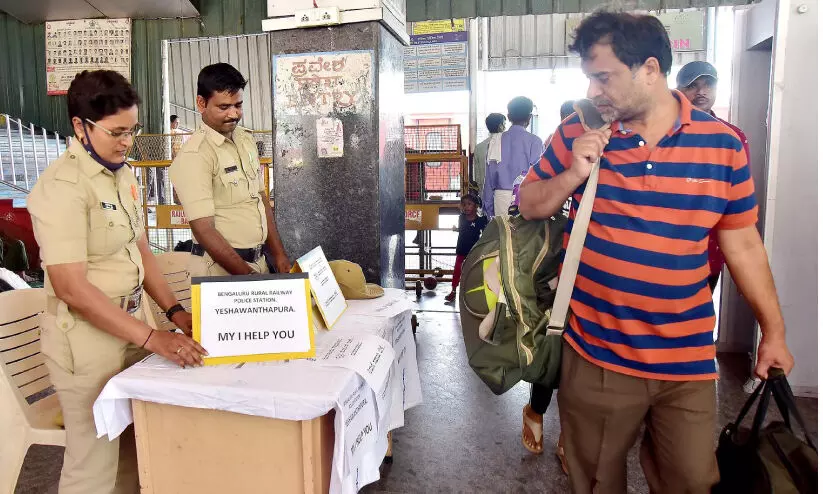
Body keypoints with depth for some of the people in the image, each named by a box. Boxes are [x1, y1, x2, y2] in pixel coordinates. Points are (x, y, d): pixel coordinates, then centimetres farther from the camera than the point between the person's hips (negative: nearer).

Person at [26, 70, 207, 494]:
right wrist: (153, 338, -24)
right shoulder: (62, 186, -19)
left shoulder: (121, 173, 5)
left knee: (134, 450, 19)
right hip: (87, 338, -7)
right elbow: (71, 288, -22)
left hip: (130, 325, 7)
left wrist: (174, 312, 1)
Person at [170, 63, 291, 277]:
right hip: (220, 268, -7)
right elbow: (204, 230, -20)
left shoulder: (246, 139, 7)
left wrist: (279, 254, 7)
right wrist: (247, 276, -24)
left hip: (258, 261, 7)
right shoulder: (194, 156, -17)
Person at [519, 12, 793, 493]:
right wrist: (573, 175, -15)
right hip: (597, 354, 0)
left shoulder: (723, 143, -3)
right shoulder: (577, 134, -4)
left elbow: (743, 244, 4)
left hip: (688, 360, 1)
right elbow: (529, 205, 4)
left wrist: (774, 330, 7)